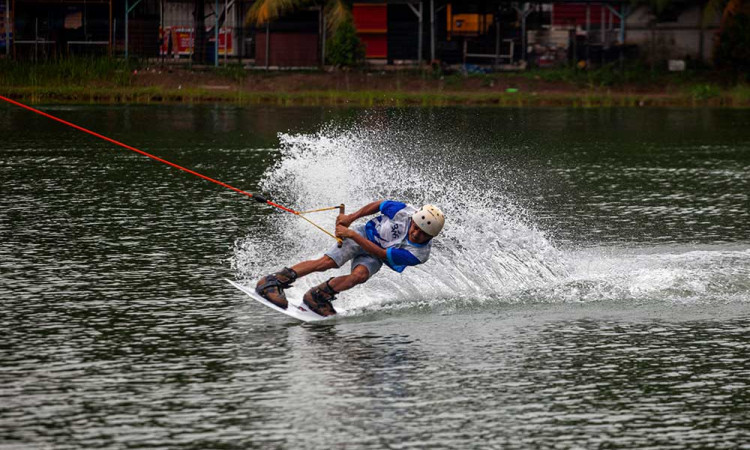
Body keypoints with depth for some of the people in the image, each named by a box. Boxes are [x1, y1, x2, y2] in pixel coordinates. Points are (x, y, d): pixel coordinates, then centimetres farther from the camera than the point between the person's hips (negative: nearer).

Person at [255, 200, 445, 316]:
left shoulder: (419, 253, -29)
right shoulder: (405, 211, -25)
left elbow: (380, 253, -28)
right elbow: (379, 205, -3)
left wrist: (352, 235, -30)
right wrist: (351, 217, -7)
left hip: (375, 257, 0)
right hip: (365, 233, 0)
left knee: (359, 275, -32)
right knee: (326, 262, -19)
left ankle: (316, 297, -14)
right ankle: (272, 282, -17)